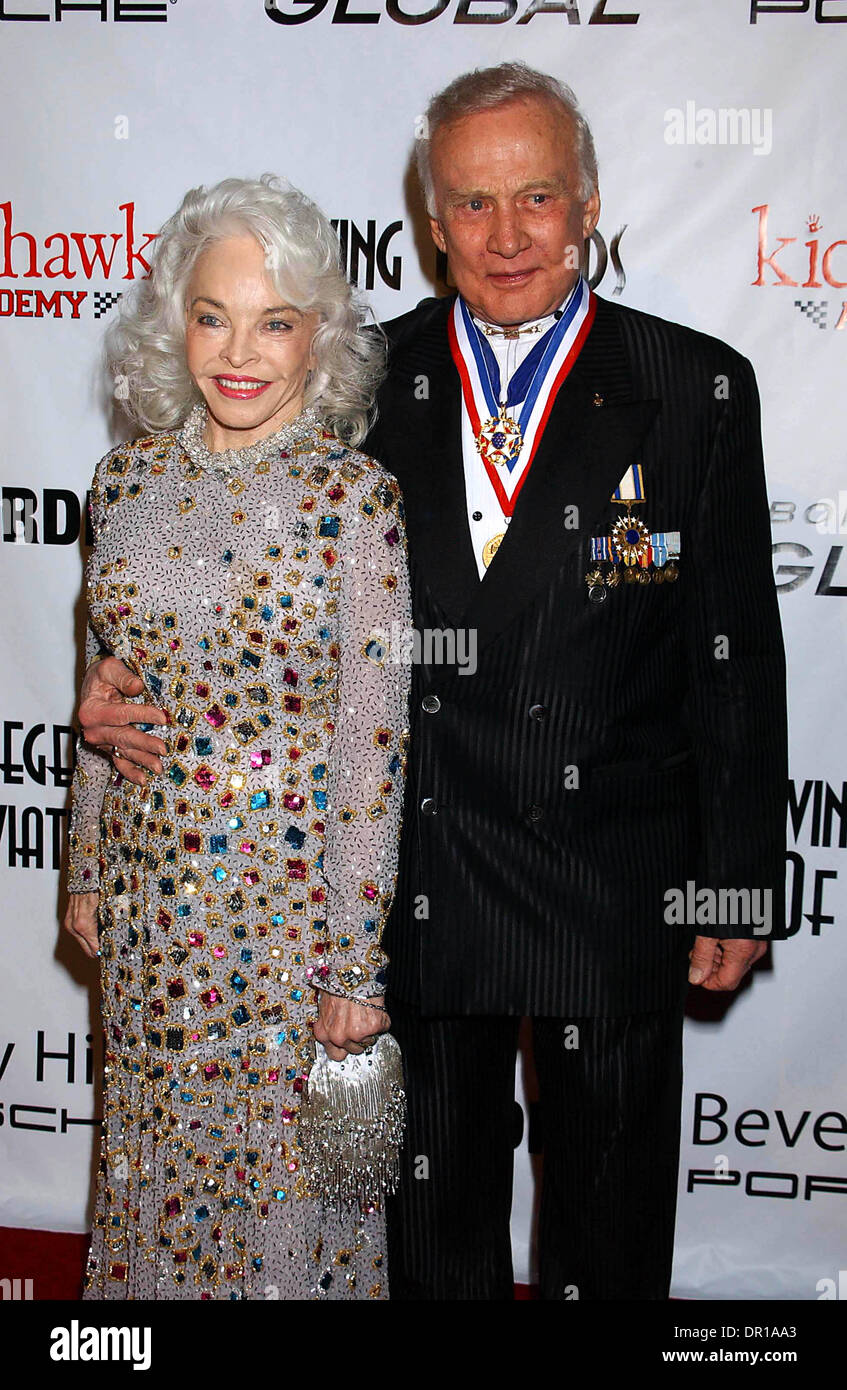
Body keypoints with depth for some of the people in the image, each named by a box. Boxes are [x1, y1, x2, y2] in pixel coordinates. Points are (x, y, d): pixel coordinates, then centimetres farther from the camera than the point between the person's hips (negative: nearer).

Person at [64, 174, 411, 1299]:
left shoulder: (354, 495, -13)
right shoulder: (130, 478, 1)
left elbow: (373, 742, -13)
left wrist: (357, 962, -12)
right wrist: (89, 869, 13)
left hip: (297, 898, -4)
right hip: (154, 890, 5)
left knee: (288, 1163, 12)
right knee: (158, 1155, 20)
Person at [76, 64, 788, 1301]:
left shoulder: (697, 389, -5)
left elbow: (736, 653, -4)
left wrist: (739, 883, -3)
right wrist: (140, 689, -13)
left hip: (617, 893, -1)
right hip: (414, 885, 2)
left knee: (611, 1229, 20)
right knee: (432, 1210, 22)